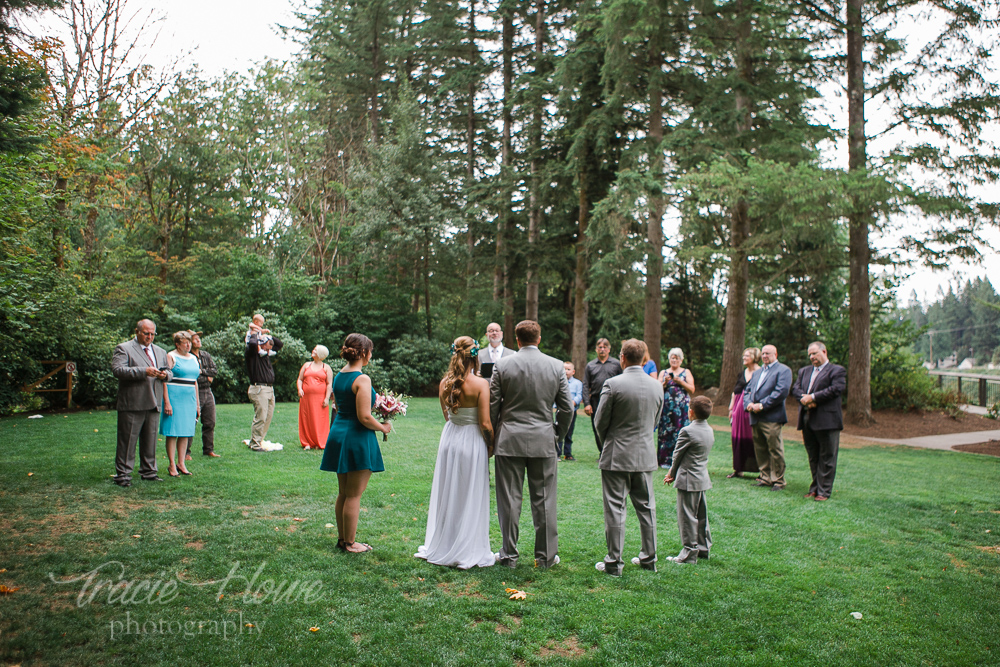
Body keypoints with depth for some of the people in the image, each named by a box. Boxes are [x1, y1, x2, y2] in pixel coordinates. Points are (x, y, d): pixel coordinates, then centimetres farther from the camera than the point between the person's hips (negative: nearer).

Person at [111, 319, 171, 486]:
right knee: (127, 441, -2)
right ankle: (123, 474, 5)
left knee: (151, 440, 11)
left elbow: (169, 372, 22)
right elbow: (117, 370, -15)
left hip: (153, 404, 6)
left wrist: (165, 375, -3)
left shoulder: (161, 352, 20)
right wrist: (144, 372, -23)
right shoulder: (123, 348, 0)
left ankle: (148, 472, 20)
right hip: (132, 404, -6)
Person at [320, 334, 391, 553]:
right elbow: (364, 417, -22)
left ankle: (342, 538, 27)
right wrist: (383, 427, -5)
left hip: (338, 433, 8)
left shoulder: (338, 376, 7)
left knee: (343, 492, 17)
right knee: (354, 494, 3)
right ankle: (350, 543, 12)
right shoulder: (362, 379, -18)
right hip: (357, 438, -8)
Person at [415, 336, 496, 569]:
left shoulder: (445, 383, -1)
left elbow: (446, 416, 9)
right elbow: (485, 423, -16)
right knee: (470, 498, 7)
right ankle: (469, 552, 16)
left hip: (449, 441, 5)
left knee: (447, 494, 16)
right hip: (472, 444, -5)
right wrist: (490, 446, -1)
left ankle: (441, 548, 29)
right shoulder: (480, 384, -17)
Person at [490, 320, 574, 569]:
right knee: (544, 500, 9)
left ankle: (509, 555, 15)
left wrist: (493, 436, 12)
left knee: (509, 500, 7)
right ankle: (546, 555, 17)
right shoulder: (556, 366, -1)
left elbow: (492, 405, -2)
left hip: (509, 440, -1)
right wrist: (557, 434, 16)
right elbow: (566, 408, 2)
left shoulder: (503, 365, -5)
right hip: (543, 441, 1)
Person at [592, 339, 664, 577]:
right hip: (646, 455, 5)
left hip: (617, 456, -5)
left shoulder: (613, 384, -15)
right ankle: (649, 558, 25)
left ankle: (613, 562, 7)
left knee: (615, 508, 2)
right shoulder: (657, 385, 1)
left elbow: (600, 421, -8)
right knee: (646, 507, 15)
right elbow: (655, 420, 11)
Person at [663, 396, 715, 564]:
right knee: (701, 515, 18)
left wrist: (672, 474, 8)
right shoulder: (710, 430, 5)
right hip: (703, 479, 8)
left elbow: (678, 454, -11)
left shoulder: (687, 431, -20)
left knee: (687, 517, 0)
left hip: (688, 480, -8)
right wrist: (674, 473, 11)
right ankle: (704, 548, 27)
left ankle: (689, 552, 5)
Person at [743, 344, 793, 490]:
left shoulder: (783, 370, 0)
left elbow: (781, 392, -13)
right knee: (760, 449, 10)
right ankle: (765, 477, 19)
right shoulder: (757, 372, 24)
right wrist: (748, 404, -1)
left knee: (775, 450, -5)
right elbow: (747, 391, 21)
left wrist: (762, 405, -16)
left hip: (772, 418, -7)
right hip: (755, 418, 7)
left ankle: (778, 480, 3)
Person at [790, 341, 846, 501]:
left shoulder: (837, 371, -1)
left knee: (827, 457, -1)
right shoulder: (804, 371, 19)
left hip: (827, 420, -6)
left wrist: (813, 397, -15)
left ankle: (824, 491, 5)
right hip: (807, 420, 6)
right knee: (813, 457, 13)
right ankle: (815, 487, 21)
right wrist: (805, 399, -11)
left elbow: (837, 389, -15)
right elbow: (795, 389, 9)